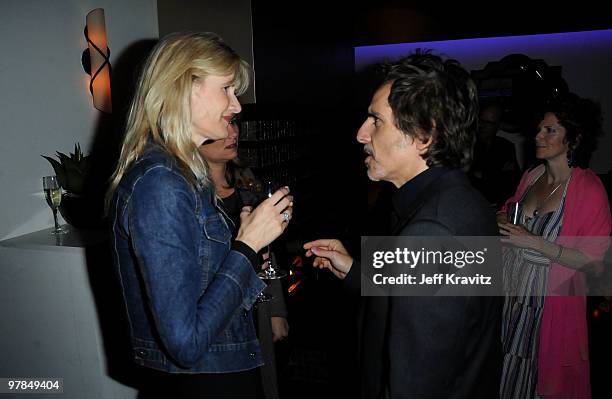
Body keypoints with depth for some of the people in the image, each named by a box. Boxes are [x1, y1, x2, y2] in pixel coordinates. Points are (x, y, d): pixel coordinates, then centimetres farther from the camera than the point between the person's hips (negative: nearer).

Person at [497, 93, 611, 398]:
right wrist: (500, 221, -2)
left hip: (551, 300, -5)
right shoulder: (531, 176, 3)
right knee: (507, 373, 17)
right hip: (512, 290, 5)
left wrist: (532, 241, -24)